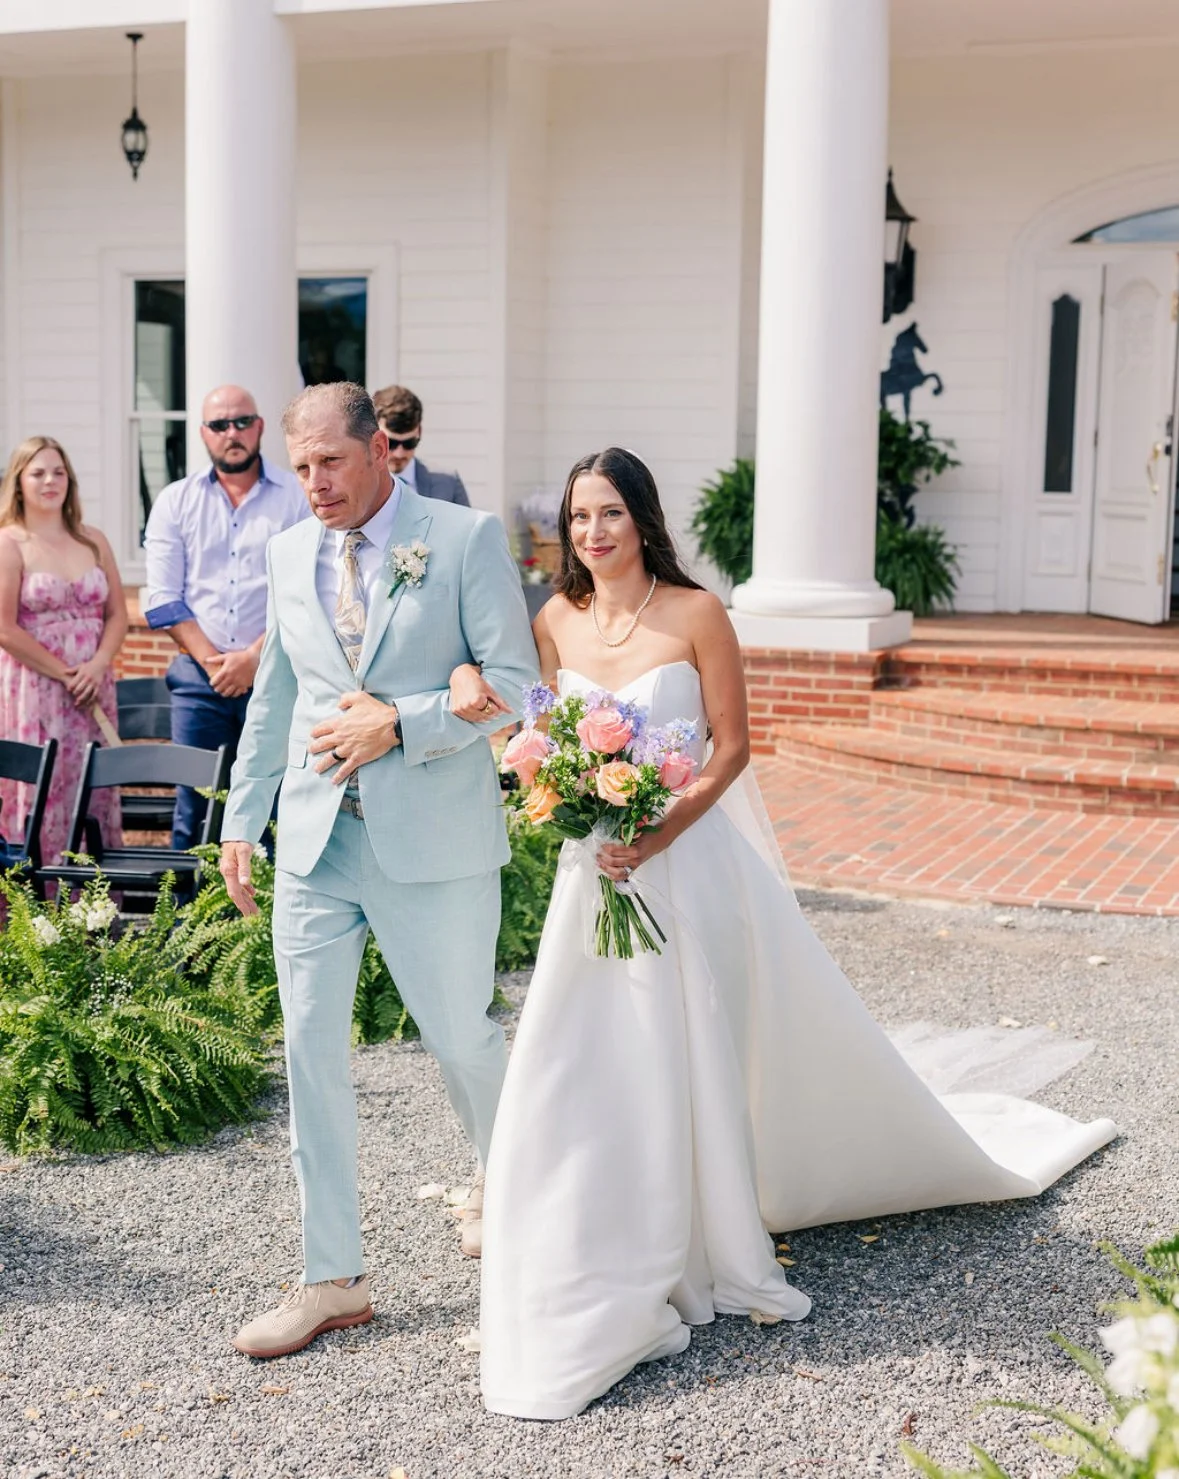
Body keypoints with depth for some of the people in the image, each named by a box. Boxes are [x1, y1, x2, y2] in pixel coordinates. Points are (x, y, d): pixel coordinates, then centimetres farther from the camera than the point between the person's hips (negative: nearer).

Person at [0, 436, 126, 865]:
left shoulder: (93, 541, 12)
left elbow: (117, 614, 11)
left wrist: (98, 665, -7)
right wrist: (64, 674, -11)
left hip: (92, 690, 5)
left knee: (94, 797, 4)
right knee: (38, 801, -4)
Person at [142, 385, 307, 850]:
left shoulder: (297, 497, 3)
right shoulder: (176, 501, 10)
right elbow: (162, 598, 4)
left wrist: (254, 659, -11)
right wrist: (213, 661, -7)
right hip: (200, 678, 2)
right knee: (193, 809, 1)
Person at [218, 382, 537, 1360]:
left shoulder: (468, 539, -4)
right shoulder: (289, 554, 11)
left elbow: (513, 683, -8)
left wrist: (400, 723, -17)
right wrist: (241, 820, 16)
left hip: (433, 843, -4)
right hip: (316, 841, 5)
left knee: (462, 1038, 5)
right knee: (311, 1049, 4)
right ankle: (333, 1279, 15)